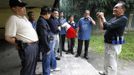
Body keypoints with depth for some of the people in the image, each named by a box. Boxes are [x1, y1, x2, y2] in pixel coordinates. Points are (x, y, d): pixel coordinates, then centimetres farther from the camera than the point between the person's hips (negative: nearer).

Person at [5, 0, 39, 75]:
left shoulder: (24, 17, 13)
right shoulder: (13, 19, -15)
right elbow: (8, 37, -20)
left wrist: (35, 42, 16)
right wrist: (20, 45, -10)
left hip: (34, 45, 9)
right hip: (27, 47, -9)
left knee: (33, 66, 22)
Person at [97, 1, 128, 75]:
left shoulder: (123, 19, -18)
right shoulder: (114, 19, 10)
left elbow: (108, 26, -27)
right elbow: (103, 27, 13)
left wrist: (102, 17, -15)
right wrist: (99, 18, 3)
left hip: (114, 45, -10)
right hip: (108, 43, 10)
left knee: (111, 63, -2)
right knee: (107, 61, 26)